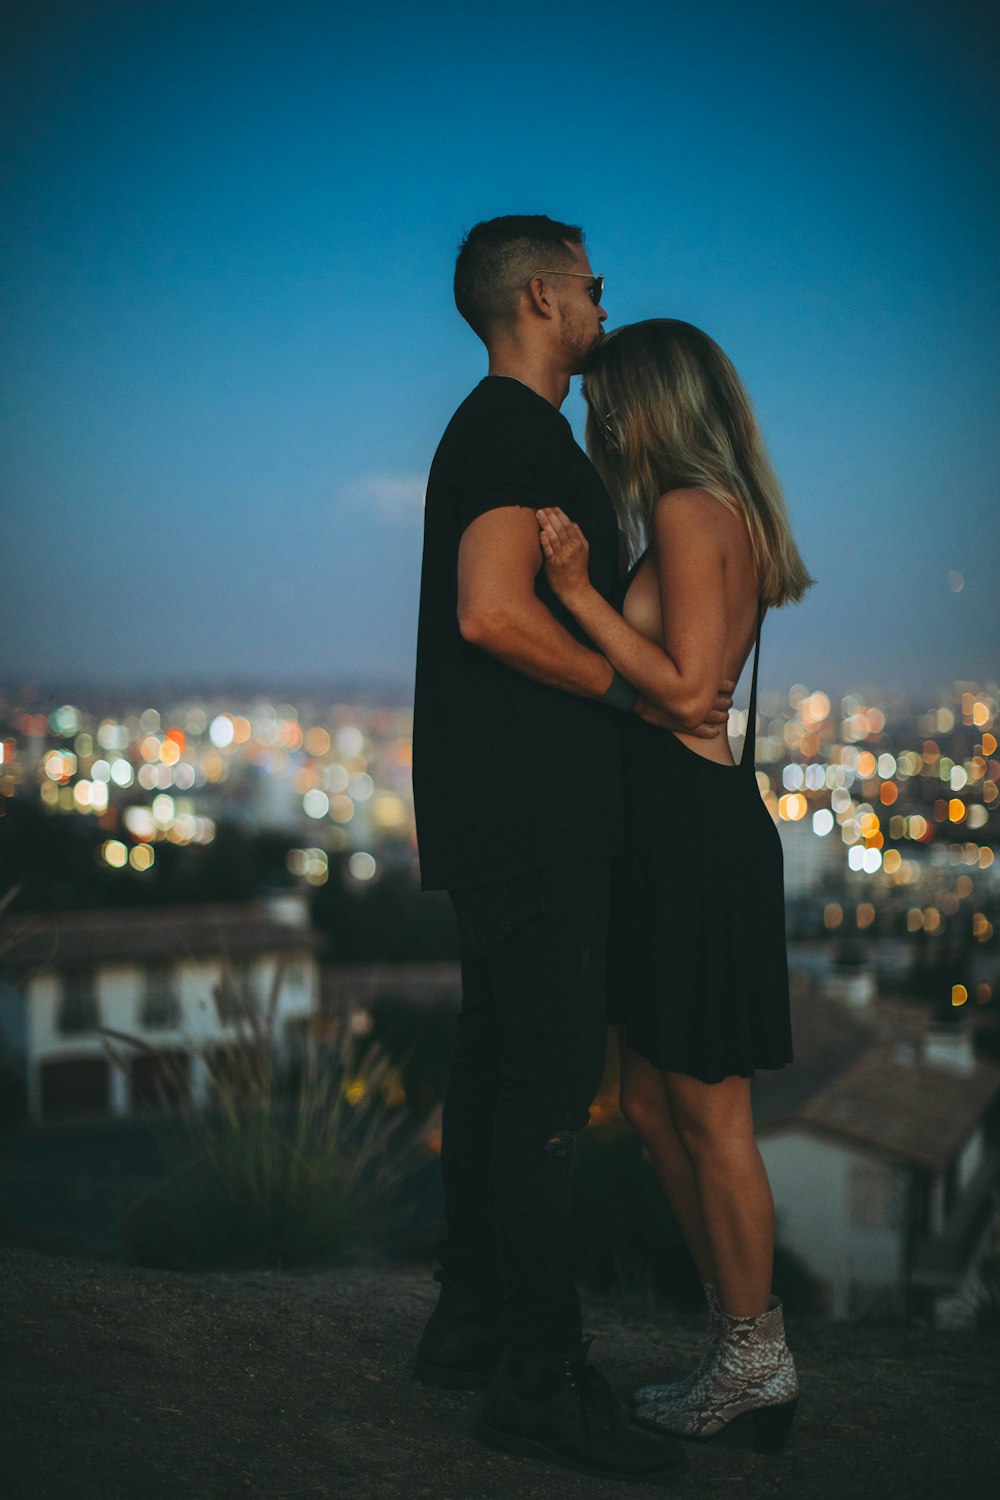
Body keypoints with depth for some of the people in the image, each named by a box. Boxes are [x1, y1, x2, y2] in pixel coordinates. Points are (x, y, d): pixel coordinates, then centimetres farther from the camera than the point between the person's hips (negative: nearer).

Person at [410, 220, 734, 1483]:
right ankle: (537, 1375, -5)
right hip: (527, 806, -11)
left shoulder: (495, 432, 21)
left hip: (507, 806, 11)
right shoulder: (518, 433, -12)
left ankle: (471, 1318, 23)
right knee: (550, 1071, -9)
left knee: (499, 1053, 14)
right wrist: (638, 692, -17)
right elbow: (494, 613, -25)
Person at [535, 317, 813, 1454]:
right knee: (652, 1104, 15)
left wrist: (578, 590, -17)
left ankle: (754, 1365, 12)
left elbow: (686, 687, -17)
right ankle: (742, 1332, 24)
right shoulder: (716, 513, 17)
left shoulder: (689, 510, -12)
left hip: (697, 832, -10)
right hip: (675, 829, 10)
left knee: (709, 1112, -1)